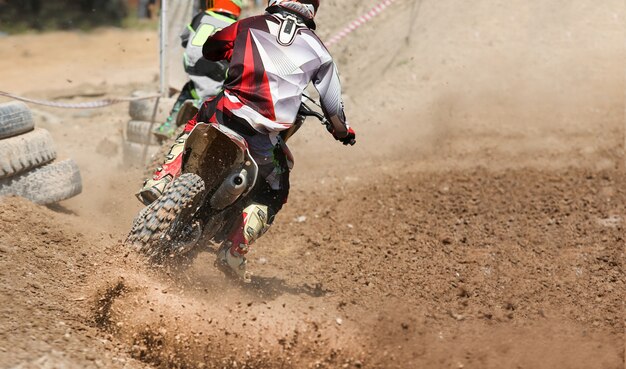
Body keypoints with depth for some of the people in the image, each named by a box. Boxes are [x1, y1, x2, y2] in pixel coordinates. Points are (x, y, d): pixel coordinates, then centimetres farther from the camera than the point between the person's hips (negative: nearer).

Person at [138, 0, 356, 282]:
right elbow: (332, 103, 19)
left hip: (225, 117, 1)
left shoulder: (250, 26, 9)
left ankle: (162, 180, 15)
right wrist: (342, 130, 39)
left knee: (194, 128, 36)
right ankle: (234, 253, 5)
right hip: (263, 141, -1)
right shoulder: (316, 48, 11)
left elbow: (209, 49, 24)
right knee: (272, 195, 22)